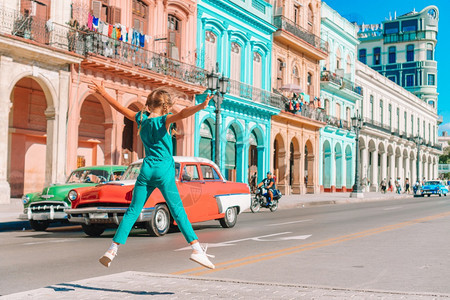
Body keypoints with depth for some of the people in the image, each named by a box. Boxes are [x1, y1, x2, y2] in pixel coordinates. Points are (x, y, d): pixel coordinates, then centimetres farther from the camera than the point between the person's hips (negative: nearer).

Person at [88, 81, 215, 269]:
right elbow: (182, 114, -26)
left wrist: (102, 93, 33)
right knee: (178, 211, -3)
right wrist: (201, 106, -42)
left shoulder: (141, 118, 9)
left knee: (133, 211, 8)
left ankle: (113, 249, 4)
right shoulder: (164, 120, -7)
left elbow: (120, 108, 20)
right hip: (164, 171, -4)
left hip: (146, 170, 4)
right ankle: (196, 249, -7)